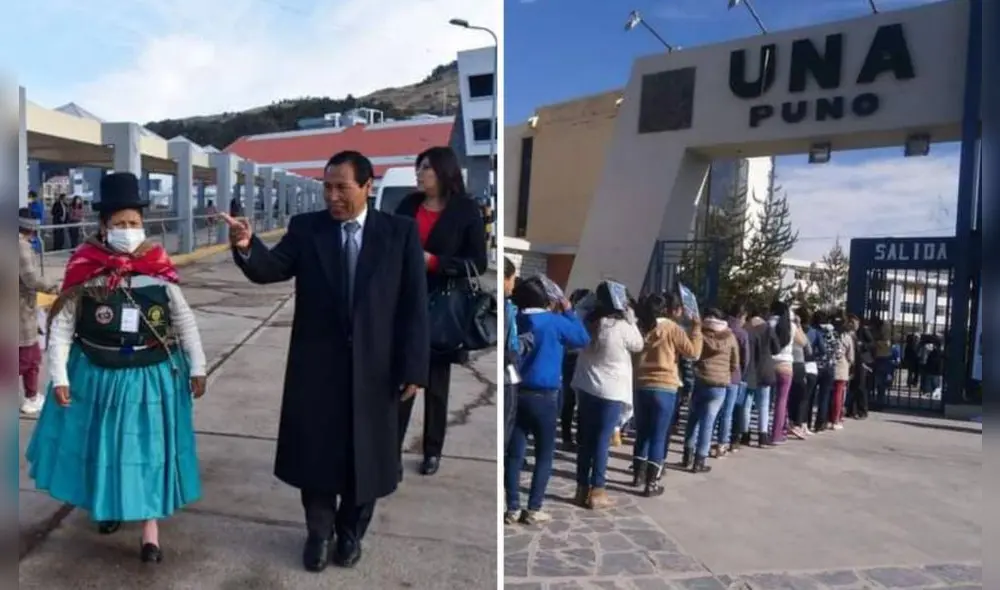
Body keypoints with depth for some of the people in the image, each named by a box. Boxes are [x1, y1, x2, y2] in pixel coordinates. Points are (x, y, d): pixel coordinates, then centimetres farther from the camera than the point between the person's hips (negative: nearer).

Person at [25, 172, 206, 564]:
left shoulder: (159, 268, -9)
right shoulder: (84, 270, -9)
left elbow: (185, 321, -1)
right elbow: (60, 326, -3)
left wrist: (197, 368, 1)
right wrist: (59, 376, -6)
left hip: (151, 376, -1)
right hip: (98, 376, 1)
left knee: (149, 448, 8)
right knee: (102, 445, 19)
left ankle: (150, 529, 23)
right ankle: (108, 506, 47)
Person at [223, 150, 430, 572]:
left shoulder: (401, 232, -4)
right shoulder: (305, 228, 1)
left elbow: (414, 305, -6)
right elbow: (271, 270, -11)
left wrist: (413, 368, -10)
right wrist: (246, 246, -33)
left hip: (374, 368, -1)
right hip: (316, 365, 1)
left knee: (364, 454, 15)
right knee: (315, 453, 14)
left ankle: (351, 533, 39)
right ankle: (319, 533, 38)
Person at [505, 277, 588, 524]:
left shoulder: (517, 321, 4)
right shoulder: (553, 321, -10)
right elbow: (583, 338, 0)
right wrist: (568, 310, 8)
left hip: (517, 393, 4)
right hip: (544, 396, -4)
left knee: (515, 453, 7)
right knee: (545, 454, 8)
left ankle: (513, 508, 9)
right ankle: (533, 509, 9)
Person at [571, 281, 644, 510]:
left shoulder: (589, 321, 0)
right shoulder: (621, 326, -15)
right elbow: (638, 345, 0)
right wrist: (631, 318, 3)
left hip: (585, 386, 6)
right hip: (611, 391, -5)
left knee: (585, 438, 10)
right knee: (602, 440, 1)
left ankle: (582, 488, 17)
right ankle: (597, 492, 5)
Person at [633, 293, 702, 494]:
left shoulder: (645, 327, 7)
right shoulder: (673, 329, -7)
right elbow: (693, 352, -4)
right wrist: (696, 329, 4)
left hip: (641, 386, 5)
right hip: (664, 388, -5)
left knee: (642, 433, 16)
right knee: (658, 437, 1)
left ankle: (638, 474, 23)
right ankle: (651, 483, 3)